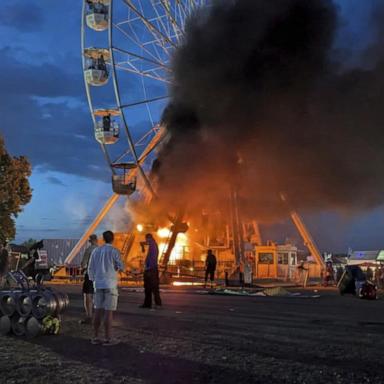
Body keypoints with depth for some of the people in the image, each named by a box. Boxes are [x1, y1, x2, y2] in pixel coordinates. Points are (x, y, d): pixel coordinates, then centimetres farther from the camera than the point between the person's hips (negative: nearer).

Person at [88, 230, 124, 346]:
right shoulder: (114, 251, -8)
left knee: (98, 310, 9)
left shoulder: (95, 251, 8)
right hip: (110, 284, -5)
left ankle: (95, 337, 12)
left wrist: (93, 281, 20)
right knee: (109, 311, -4)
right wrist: (118, 268, 17)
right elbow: (121, 267, -7)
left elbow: (90, 268, 10)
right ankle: (108, 338, -2)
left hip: (98, 284, 5)